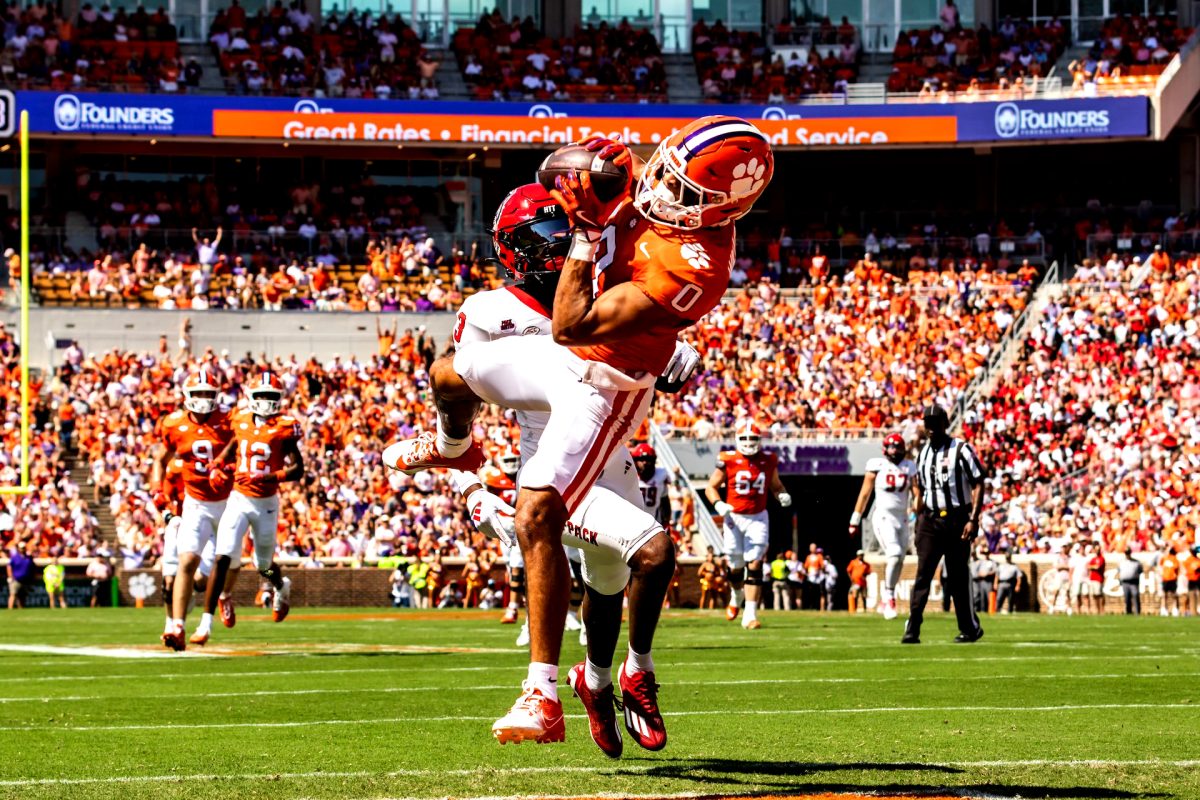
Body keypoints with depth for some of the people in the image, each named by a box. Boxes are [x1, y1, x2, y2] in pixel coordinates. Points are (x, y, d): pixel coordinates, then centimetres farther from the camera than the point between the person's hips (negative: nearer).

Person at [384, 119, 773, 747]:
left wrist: (587, 232, -29)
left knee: (537, 520, -19)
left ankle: (543, 699, -17)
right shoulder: (647, 180, -14)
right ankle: (452, 449, 65)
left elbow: (571, 327, -33)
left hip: (601, 387, -9)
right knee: (450, 377, 26)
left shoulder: (695, 268, -36)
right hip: (559, 355, 9)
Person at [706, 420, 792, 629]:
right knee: (737, 567, 10)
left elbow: (775, 486, 16)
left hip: (758, 518, 1)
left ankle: (750, 615, -12)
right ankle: (736, 597, 44)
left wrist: (782, 495, -6)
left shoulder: (768, 461, 2)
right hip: (734, 518, -1)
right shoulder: (728, 461, -6)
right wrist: (718, 504, -19)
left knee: (754, 566, -10)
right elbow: (711, 487, -1)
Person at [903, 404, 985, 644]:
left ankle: (970, 628, 15)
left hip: (957, 519, -4)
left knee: (958, 577, 2)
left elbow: (978, 485, -8)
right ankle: (912, 630, -12)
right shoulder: (923, 453, 13)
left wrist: (973, 519, -16)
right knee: (923, 575, -5)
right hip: (930, 520, 4)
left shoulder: (962, 450, -6)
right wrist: (919, 522, 17)